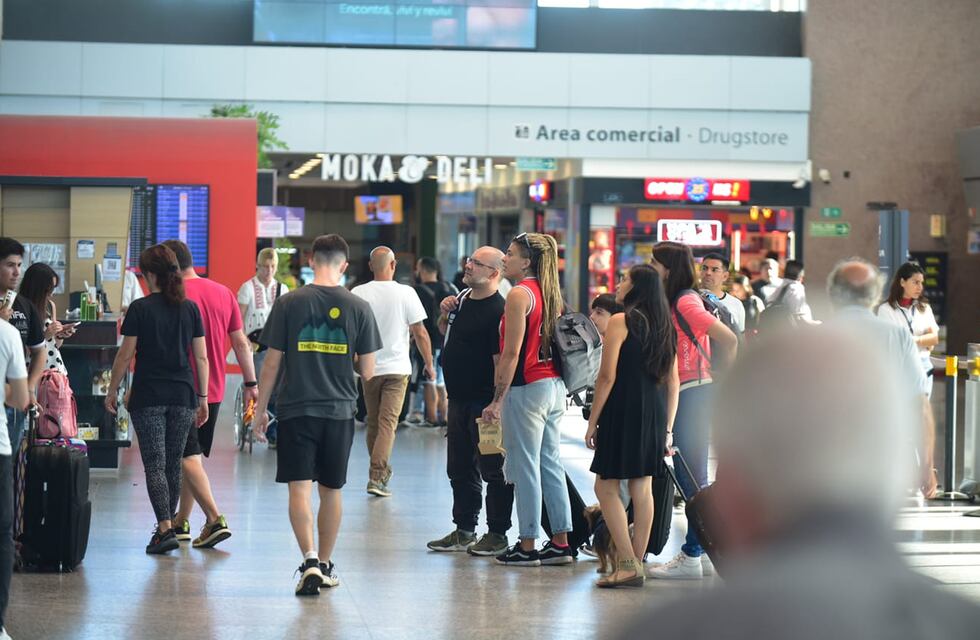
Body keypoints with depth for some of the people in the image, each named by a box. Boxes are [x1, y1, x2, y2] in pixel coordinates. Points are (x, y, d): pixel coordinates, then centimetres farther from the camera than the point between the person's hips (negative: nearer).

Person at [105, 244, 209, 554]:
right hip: (183, 396, 4)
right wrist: (202, 398, 11)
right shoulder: (190, 308, 4)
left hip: (148, 397, -4)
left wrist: (112, 390, 6)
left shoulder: (140, 308, -7)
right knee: (174, 463, 14)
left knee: (155, 464, -4)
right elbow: (201, 357, 5)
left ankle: (165, 528, -16)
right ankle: (169, 525, 23)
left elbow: (125, 355, -5)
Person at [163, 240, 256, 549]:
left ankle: (215, 519, -17)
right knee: (193, 456, 16)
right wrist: (251, 383, 15)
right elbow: (241, 342, 10)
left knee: (188, 458, -5)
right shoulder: (223, 292, 7)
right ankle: (182, 522, 22)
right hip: (214, 390, 6)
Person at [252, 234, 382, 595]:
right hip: (340, 411, 2)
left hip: (297, 410, -2)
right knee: (331, 491, 14)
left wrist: (261, 410, 8)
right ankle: (325, 566, 24)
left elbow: (271, 365, -2)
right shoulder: (359, 308, -1)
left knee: (300, 488, -3)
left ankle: (310, 561, -19)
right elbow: (367, 373, 1)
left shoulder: (289, 304, -4)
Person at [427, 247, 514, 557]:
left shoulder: (497, 310, -17)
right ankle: (464, 530, 24)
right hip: (459, 399, 9)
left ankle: (497, 534, 7)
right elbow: (449, 334, 27)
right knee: (460, 468, 15)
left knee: (492, 470, 0)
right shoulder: (462, 298, 11)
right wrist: (446, 314, 6)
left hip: (483, 403, -9)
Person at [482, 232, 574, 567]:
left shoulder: (520, 294, -12)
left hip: (528, 388, -9)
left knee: (525, 466, -3)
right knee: (550, 463, 11)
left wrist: (497, 400, -15)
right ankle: (561, 542, 13)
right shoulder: (549, 293, 13)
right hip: (554, 385, 9)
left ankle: (527, 546, -1)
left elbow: (511, 354, -16)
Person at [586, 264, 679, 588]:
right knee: (642, 488, 10)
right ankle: (637, 563, 11)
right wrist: (667, 428, 18)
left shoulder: (620, 322, -9)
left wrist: (593, 421, -7)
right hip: (655, 415, 7)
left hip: (624, 412, -7)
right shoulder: (664, 327, 11)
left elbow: (607, 376, -12)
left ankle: (627, 565, -9)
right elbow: (673, 383, 13)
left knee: (606, 487, 0)